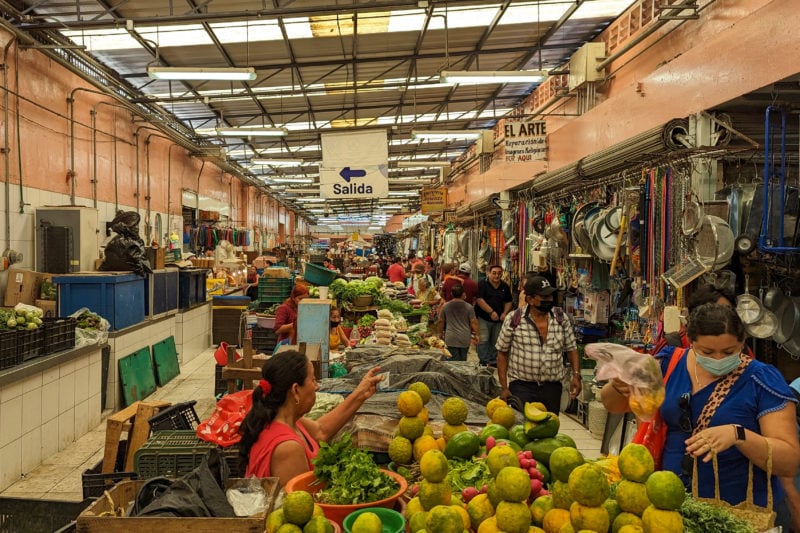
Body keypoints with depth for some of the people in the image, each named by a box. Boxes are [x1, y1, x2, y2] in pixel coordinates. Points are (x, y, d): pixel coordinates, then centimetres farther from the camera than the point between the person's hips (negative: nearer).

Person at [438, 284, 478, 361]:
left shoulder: (445, 306, -1)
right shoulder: (469, 307, -4)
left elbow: (441, 321, 7)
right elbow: (473, 322, -2)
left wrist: (440, 333, 21)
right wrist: (475, 334, 10)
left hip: (451, 338, 0)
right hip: (465, 338, 0)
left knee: (454, 359, 0)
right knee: (463, 360, 13)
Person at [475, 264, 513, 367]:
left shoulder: (505, 286, 9)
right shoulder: (482, 284, -8)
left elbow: (508, 302, 16)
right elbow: (479, 300, -17)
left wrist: (504, 313, -1)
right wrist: (491, 312, -20)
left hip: (499, 319, 5)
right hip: (483, 317, -5)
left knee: (495, 341, 11)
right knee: (483, 340, -10)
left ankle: (493, 361, 21)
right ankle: (484, 361, -1)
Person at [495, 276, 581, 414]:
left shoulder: (561, 318, 3)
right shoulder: (513, 320, -7)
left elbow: (571, 349, 10)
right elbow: (502, 353, -1)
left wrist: (576, 375, -4)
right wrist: (504, 387, -4)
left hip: (553, 387, 3)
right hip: (521, 387, -3)